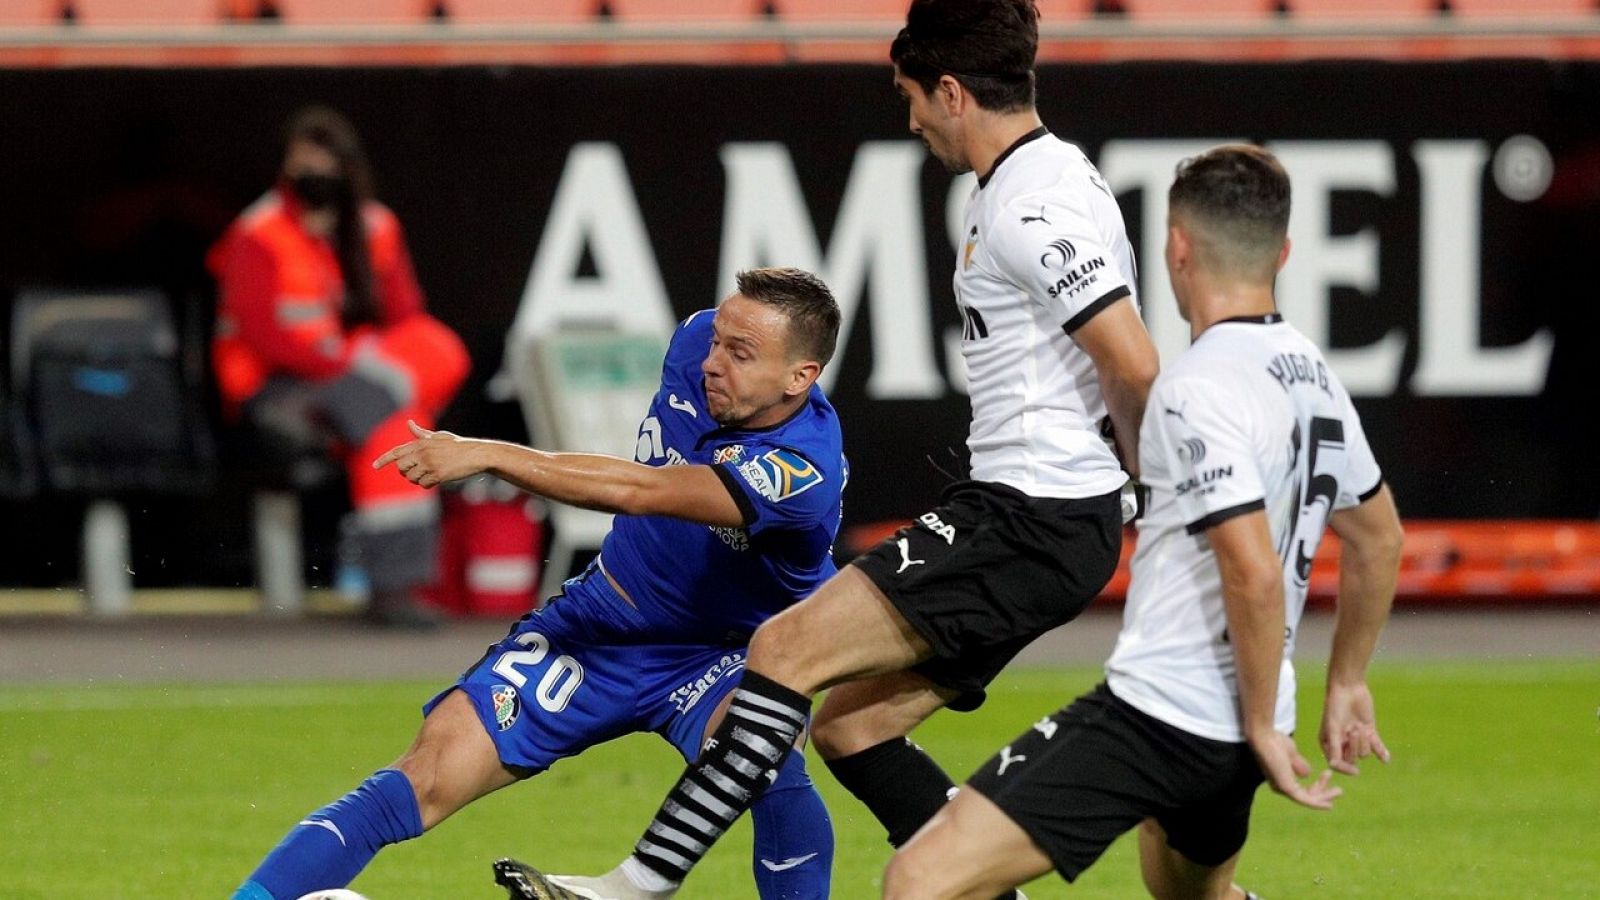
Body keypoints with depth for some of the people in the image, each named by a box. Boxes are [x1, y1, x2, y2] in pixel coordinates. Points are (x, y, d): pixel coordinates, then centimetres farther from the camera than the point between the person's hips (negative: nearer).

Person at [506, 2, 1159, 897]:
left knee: (788, 648, -13)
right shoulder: (1051, 177, 17)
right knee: (852, 721, 11)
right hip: (1031, 517, 11)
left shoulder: (1032, 208, -16)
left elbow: (1137, 371, -20)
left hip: (1030, 521, -11)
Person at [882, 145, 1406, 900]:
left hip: (1155, 715, -10)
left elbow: (1254, 572, -25)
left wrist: (1263, 725, -15)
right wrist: (1345, 684, 32)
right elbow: (1379, 539, 23)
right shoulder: (1311, 374, 10)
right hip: (1229, 733, 10)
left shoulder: (1200, 389, -17)